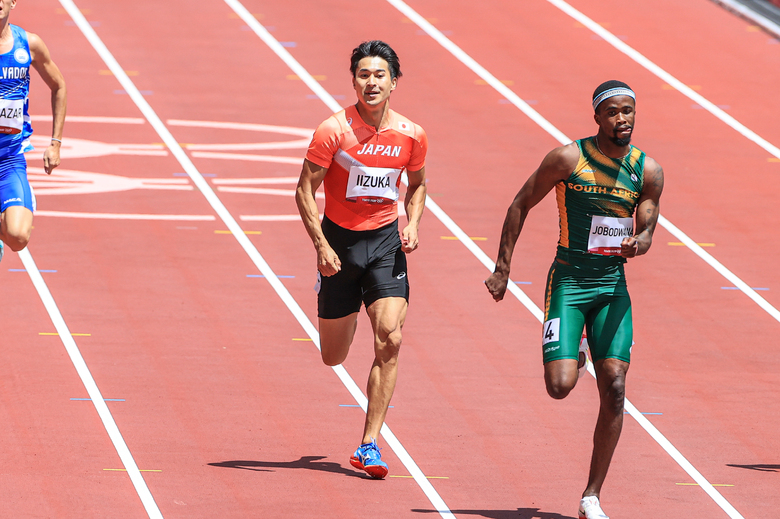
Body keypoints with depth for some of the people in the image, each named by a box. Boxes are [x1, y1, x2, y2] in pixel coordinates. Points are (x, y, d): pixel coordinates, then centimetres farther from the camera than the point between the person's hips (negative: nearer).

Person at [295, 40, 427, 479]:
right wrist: (322, 246, -17)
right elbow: (305, 191, -8)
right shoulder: (334, 130, -13)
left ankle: (369, 446, -10)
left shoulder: (411, 135, -3)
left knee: (391, 338, -17)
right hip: (340, 240, -1)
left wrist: (412, 225, -2)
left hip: (386, 243, 1)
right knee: (333, 358, 7)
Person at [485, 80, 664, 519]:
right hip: (569, 281, -3)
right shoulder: (569, 159, -9)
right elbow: (522, 204, 0)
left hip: (613, 285, 3)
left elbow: (647, 230, 3)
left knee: (614, 387, -9)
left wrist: (638, 243, -23)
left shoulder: (648, 171, 0)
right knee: (560, 386, -15)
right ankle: (572, 355, 26)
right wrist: (503, 269, -3)